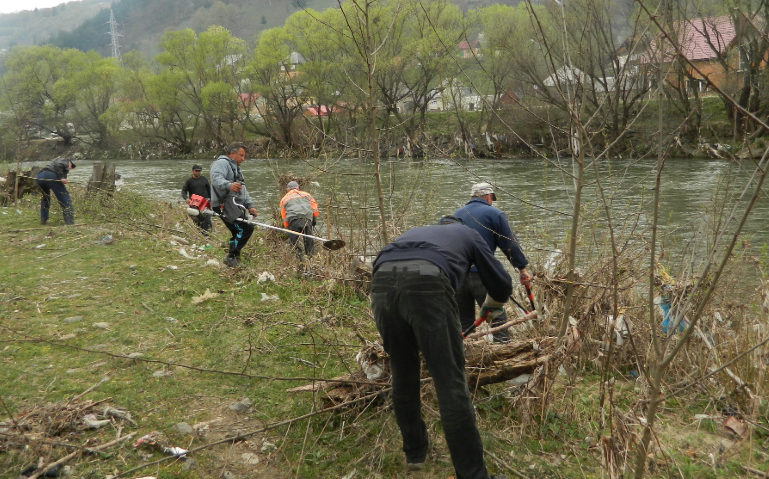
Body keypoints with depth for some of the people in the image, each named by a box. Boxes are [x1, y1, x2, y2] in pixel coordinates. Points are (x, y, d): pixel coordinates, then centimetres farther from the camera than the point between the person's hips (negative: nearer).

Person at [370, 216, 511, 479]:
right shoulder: (469, 234, 35)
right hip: (427, 283, -4)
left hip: (381, 282, 4)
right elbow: (502, 283, 34)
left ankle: (414, 452, 37)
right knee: (450, 382, 2)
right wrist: (491, 306, 57)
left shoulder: (414, 232, 44)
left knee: (402, 375, 21)